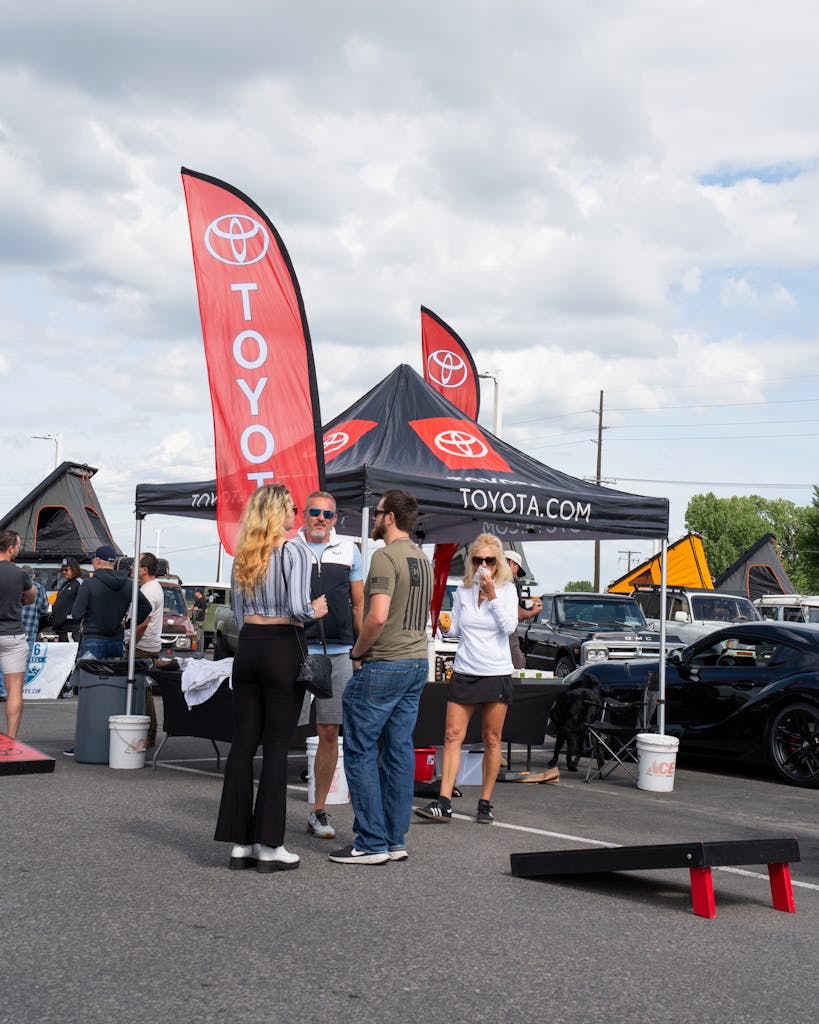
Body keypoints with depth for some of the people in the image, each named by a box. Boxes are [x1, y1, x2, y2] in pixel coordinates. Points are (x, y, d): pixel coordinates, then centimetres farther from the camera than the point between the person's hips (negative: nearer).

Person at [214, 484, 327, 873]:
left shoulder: (243, 557, 10)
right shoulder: (294, 552, -10)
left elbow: (239, 611, 14)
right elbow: (297, 608, -18)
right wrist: (316, 611, 2)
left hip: (248, 647, 6)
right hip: (281, 649, -6)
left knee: (243, 743, 7)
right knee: (276, 747, -1)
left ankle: (240, 842, 11)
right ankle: (269, 845, 2)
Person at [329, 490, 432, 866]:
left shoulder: (385, 557, -14)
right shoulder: (423, 559, 15)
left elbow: (378, 615, -25)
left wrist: (358, 652, -10)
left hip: (383, 666, -9)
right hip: (418, 664, 9)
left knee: (360, 751, -2)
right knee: (399, 750, 10)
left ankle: (372, 843, 0)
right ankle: (396, 840, 14)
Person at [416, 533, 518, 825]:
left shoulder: (507, 589, 0)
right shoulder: (463, 591, 7)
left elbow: (509, 627, -12)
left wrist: (492, 596, -16)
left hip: (497, 673, -2)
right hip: (465, 672, 2)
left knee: (492, 740, 4)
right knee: (453, 735, -6)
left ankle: (485, 803, 13)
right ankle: (444, 803, -7)